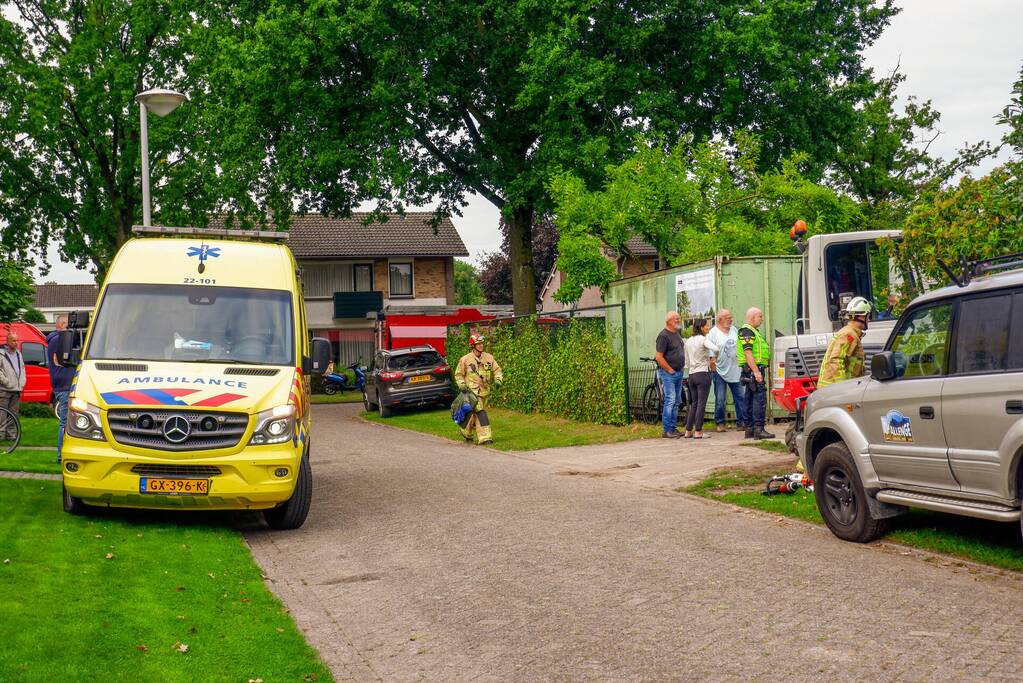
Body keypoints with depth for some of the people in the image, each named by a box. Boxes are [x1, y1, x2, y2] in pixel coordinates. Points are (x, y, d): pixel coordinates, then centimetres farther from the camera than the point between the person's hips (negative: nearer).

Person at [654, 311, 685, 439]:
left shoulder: (677, 334, 14)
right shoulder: (663, 335, -13)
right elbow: (659, 357, -18)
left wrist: (682, 367, 15)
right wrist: (670, 370, -13)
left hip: (678, 372, 9)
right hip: (668, 373, -9)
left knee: (676, 401, 10)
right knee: (670, 400, -11)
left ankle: (674, 428, 16)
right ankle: (667, 430, -8)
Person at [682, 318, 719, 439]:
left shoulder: (688, 341, 13)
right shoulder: (703, 339, -9)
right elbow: (716, 349, -26)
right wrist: (713, 358, -6)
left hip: (691, 374, 7)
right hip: (703, 373, -7)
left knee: (693, 403, 13)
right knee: (701, 404, -3)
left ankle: (688, 431, 13)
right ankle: (698, 432, -4)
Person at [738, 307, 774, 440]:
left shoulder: (754, 331, 22)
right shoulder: (746, 331, -11)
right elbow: (748, 352, -20)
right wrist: (756, 371, -25)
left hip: (755, 369, 11)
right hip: (753, 369, -11)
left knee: (750, 399, 11)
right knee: (760, 398, -14)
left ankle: (749, 429, 16)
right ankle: (758, 429, -16)